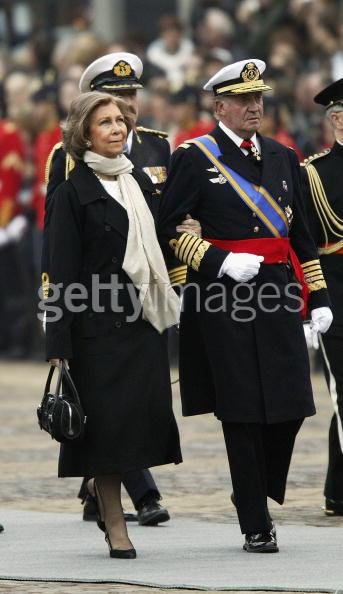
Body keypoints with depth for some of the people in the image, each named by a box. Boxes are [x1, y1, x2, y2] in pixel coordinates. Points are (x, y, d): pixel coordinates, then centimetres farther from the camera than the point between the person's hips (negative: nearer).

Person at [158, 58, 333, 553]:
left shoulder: (283, 158, 16)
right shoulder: (194, 159, 0)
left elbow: (301, 234, 19)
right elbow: (170, 228, -4)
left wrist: (318, 297, 13)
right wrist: (220, 262, -15)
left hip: (278, 296, 5)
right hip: (224, 302, -5)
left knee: (291, 406, -1)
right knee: (243, 414, -3)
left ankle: (259, 493, 24)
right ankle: (256, 527, 4)